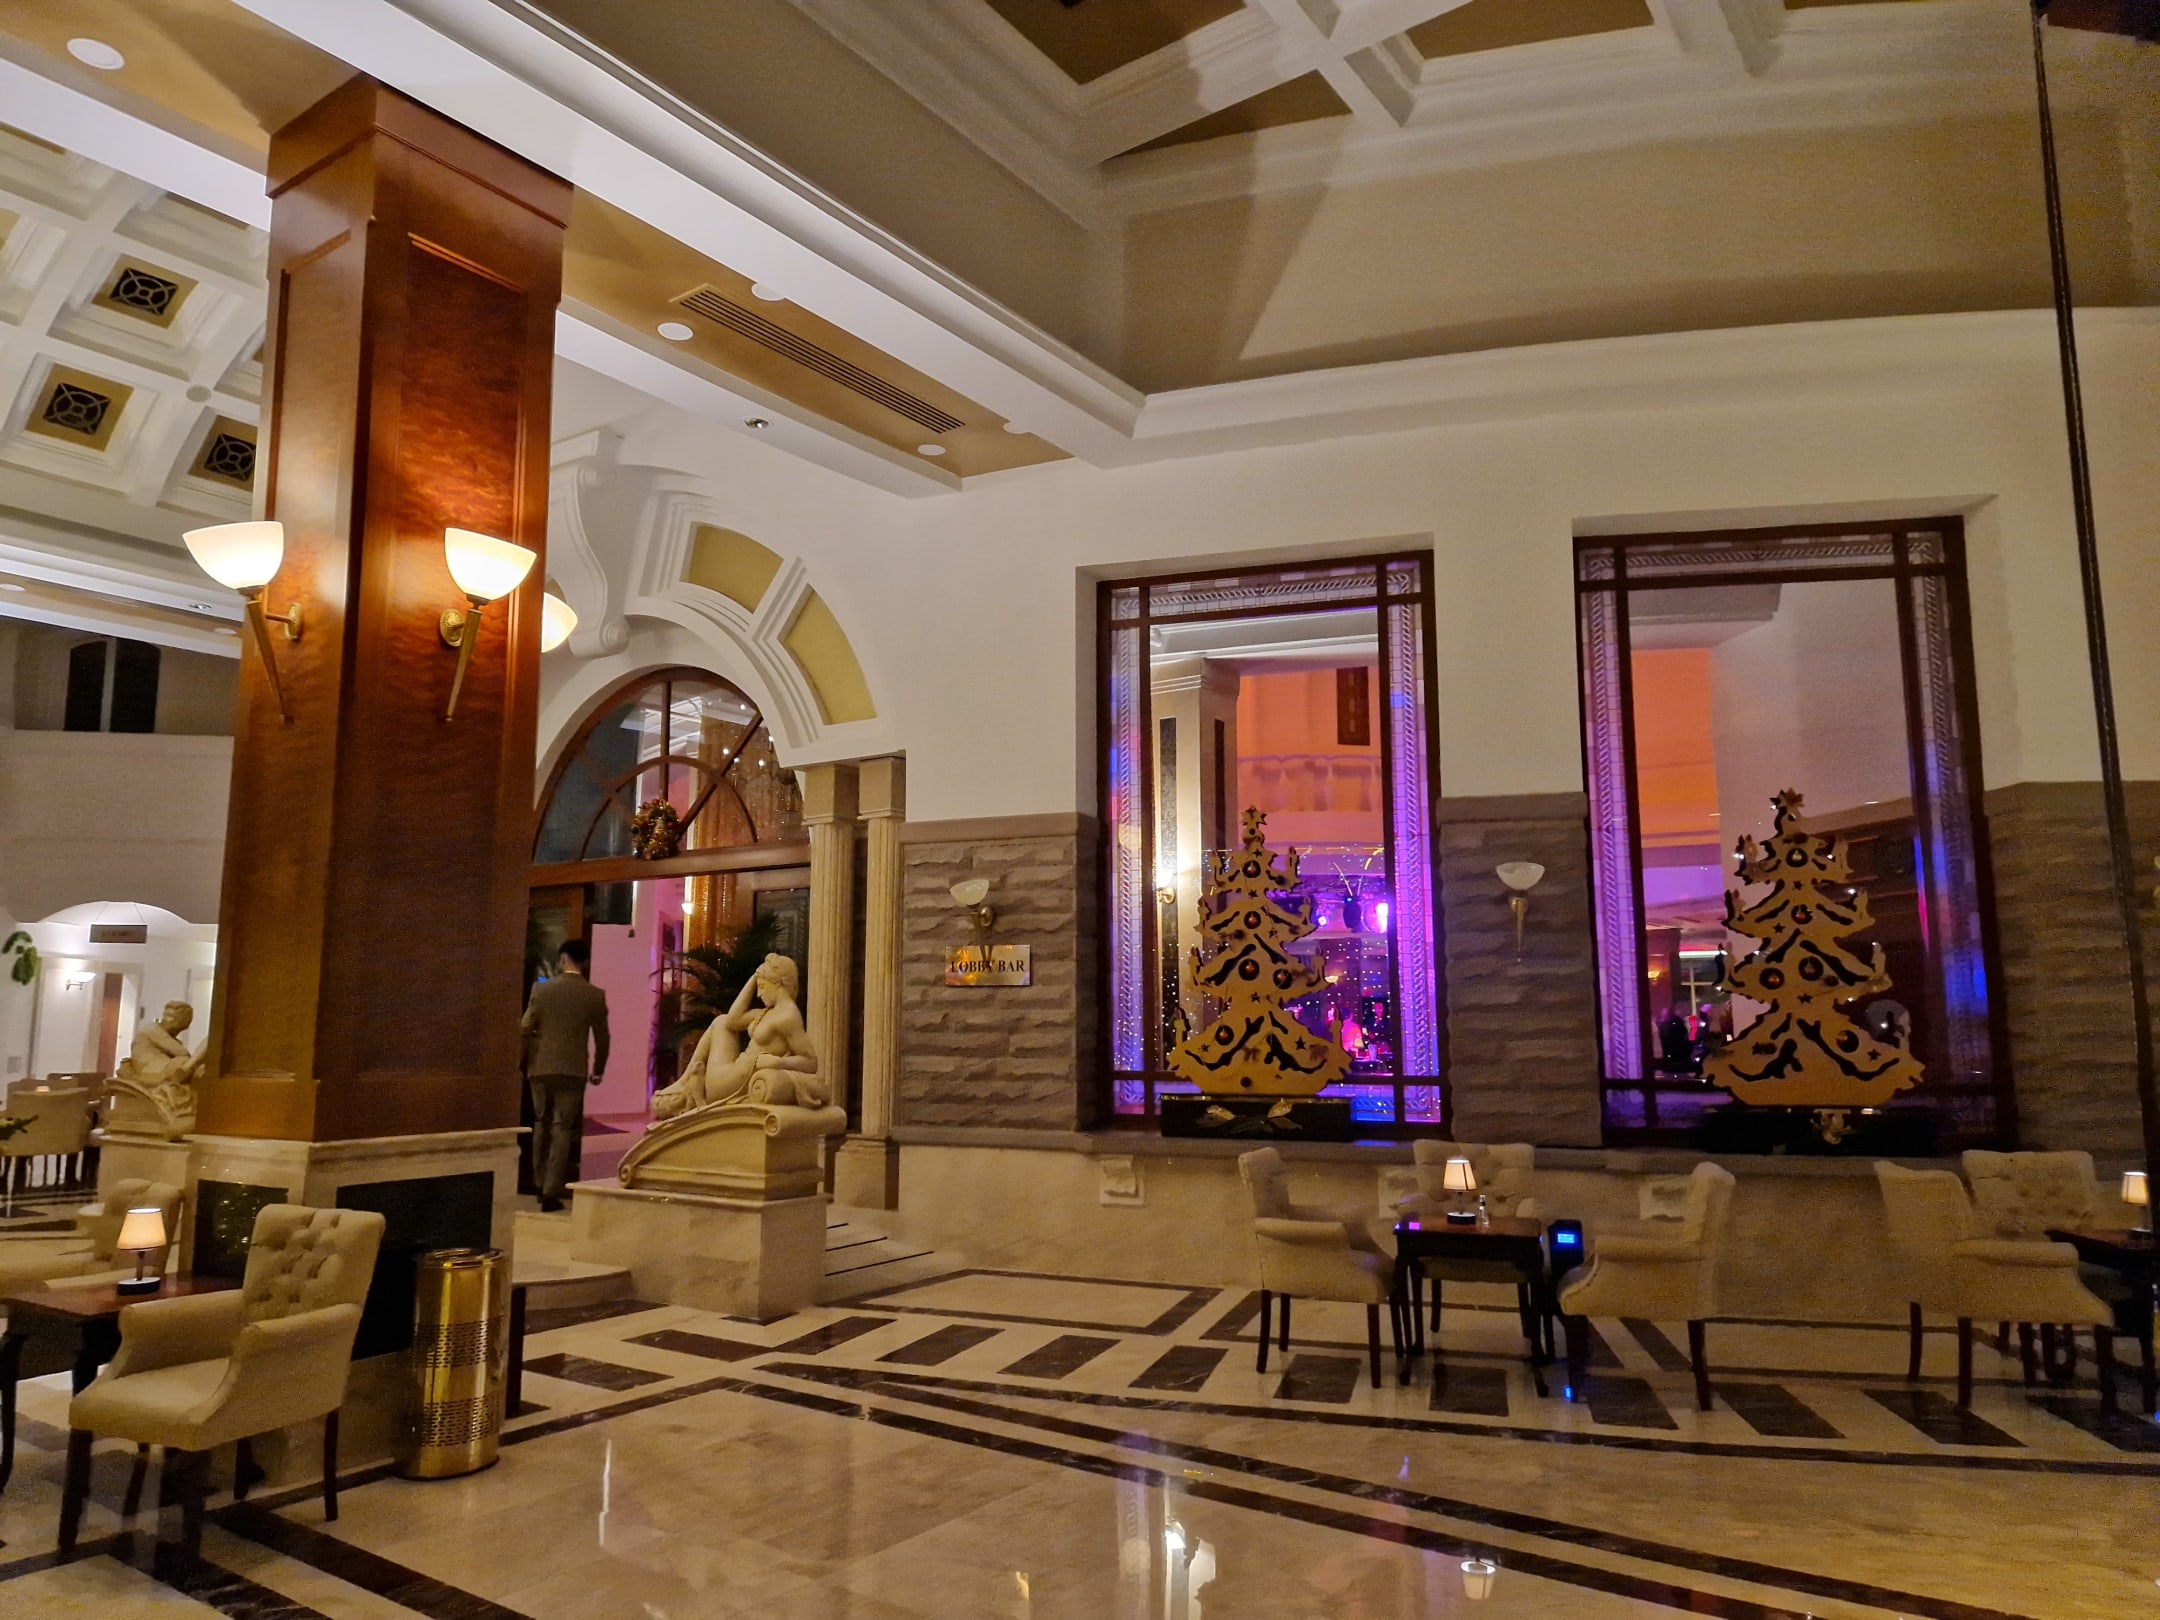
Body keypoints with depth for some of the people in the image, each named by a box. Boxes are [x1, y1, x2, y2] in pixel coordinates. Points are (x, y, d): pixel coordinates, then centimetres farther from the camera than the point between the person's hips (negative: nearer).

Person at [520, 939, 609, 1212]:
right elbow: (602, 1038, 2)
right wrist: (598, 1070, 16)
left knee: (541, 1125, 17)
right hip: (572, 1069, -2)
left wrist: (525, 1062, 15)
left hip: (540, 1067, 2)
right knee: (562, 1128, 2)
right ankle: (551, 1192, -3)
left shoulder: (541, 988, -3)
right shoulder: (595, 995, -3)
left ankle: (541, 1185, 24)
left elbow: (526, 1029, -2)